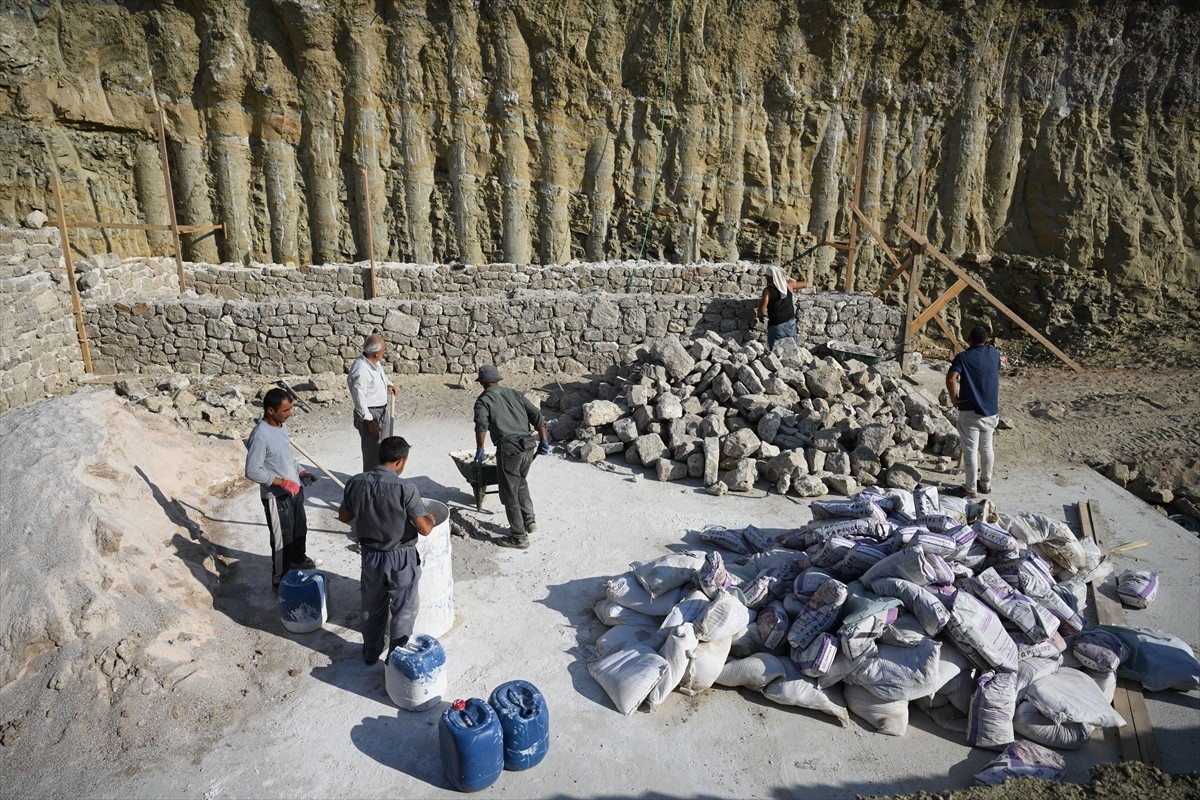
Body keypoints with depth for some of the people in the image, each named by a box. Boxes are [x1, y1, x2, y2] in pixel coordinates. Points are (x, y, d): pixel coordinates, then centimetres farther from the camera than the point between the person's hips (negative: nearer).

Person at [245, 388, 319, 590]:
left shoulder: (282, 426, 1)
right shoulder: (260, 436, -26)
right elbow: (252, 471, -24)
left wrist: (301, 472, 2)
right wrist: (283, 483, -24)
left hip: (295, 489, 8)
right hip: (277, 496, -8)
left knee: (300, 529, 26)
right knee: (283, 539, 6)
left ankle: (298, 560, 51)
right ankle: (281, 580, 24)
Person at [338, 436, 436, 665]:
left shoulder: (356, 483, -11)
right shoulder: (405, 488, -25)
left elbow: (343, 516, 5)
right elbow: (424, 529, -23)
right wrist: (431, 519, -2)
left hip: (370, 556, 5)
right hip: (400, 558, -5)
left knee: (372, 608, 25)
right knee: (403, 610, 16)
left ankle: (371, 653, 42)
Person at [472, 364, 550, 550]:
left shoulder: (483, 400, 3)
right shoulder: (514, 394, 18)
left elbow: (481, 424, -17)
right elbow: (536, 415, 9)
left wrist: (480, 449, -9)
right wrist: (544, 441, 11)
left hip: (508, 449, -6)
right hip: (529, 447, 6)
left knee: (509, 494, 7)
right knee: (521, 483, 29)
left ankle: (519, 537, 13)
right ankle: (529, 521, 30)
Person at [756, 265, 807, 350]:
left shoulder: (768, 290, -20)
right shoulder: (788, 284, -4)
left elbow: (762, 309, -27)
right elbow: (804, 284, 13)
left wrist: (760, 315, -4)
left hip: (776, 325, -5)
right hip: (790, 322, 5)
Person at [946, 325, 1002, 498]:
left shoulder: (963, 357, -10)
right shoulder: (994, 354, 3)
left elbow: (951, 379, -25)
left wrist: (954, 399, -12)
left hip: (970, 411, -5)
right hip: (991, 410, 5)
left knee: (971, 450, 1)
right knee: (986, 448, 18)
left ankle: (971, 489, 7)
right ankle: (986, 483, 30)